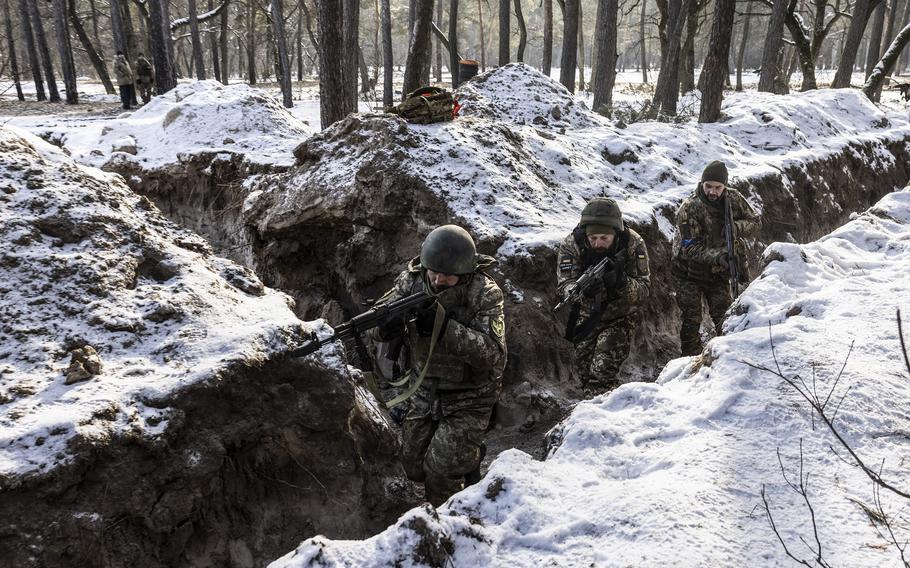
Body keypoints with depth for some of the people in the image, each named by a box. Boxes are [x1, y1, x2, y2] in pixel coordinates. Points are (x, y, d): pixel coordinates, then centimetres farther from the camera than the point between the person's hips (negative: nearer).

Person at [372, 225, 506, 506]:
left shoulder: (485, 295, -22)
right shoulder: (411, 280, -10)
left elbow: (493, 354, -30)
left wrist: (444, 326, -40)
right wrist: (386, 326, -37)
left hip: (468, 400, -5)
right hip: (424, 392, 5)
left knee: (441, 472, -12)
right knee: (414, 467, 11)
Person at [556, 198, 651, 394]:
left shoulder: (633, 244, -22)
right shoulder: (572, 244, -21)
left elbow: (644, 291, -23)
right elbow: (563, 286, -27)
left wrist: (621, 282, -44)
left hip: (619, 318, -2)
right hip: (586, 317, 3)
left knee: (603, 372, -21)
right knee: (584, 371, 13)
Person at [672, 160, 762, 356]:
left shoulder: (733, 199, -9)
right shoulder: (689, 208, -23)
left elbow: (755, 221, 0)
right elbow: (690, 247, -27)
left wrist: (735, 227, -23)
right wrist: (716, 256, -43)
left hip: (718, 272, 4)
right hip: (690, 272, -3)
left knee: (725, 318, 4)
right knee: (691, 321, -3)